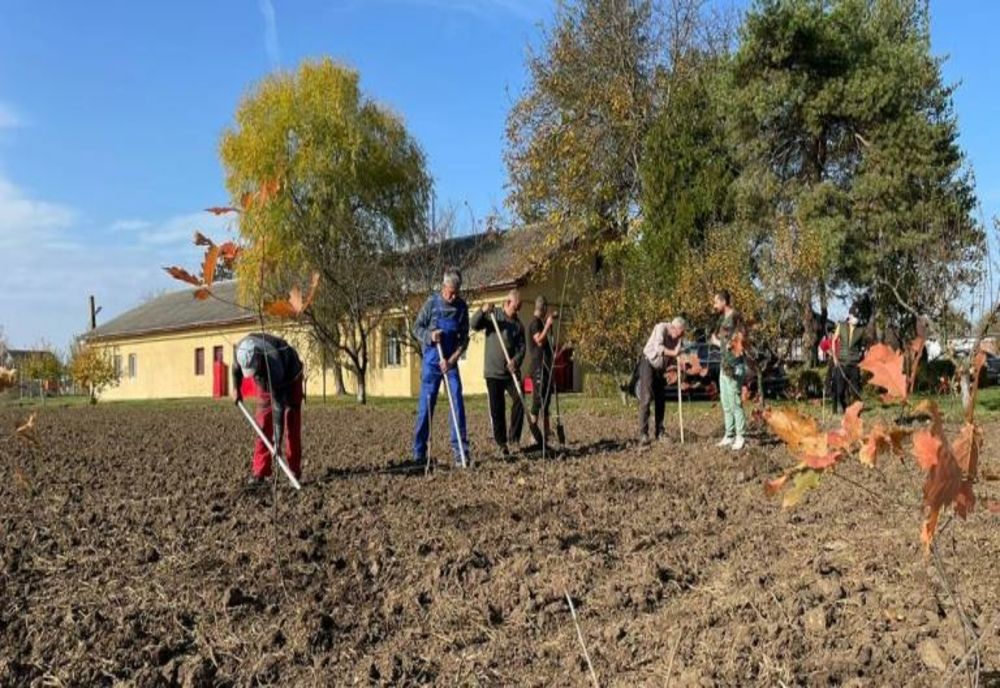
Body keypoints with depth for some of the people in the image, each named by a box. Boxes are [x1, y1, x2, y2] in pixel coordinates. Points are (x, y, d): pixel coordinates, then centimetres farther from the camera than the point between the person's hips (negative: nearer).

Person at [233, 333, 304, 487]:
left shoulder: (273, 363, -44)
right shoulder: (242, 349, -32)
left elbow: (278, 406, -42)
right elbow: (237, 366, -2)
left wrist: (278, 442, -40)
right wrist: (236, 388, 8)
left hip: (290, 378, -4)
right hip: (265, 380, 4)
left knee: (292, 424, -8)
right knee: (262, 424, -5)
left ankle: (294, 469, 2)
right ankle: (260, 472, -5)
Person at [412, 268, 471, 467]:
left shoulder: (462, 307, -1)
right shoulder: (432, 302, -6)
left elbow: (464, 338, -1)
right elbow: (416, 328, 0)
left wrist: (452, 359, -13)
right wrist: (430, 336, -20)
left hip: (451, 363, 2)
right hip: (431, 363, -2)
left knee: (458, 404, -5)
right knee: (426, 406, 1)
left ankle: (461, 452, 0)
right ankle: (419, 453, 10)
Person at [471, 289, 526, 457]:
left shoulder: (519, 325, 8)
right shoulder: (493, 315, 1)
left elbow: (522, 347, 1)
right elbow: (474, 325, -9)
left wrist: (516, 361, -18)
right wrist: (482, 311, -27)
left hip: (512, 372, 2)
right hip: (493, 372, -2)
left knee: (519, 400, -14)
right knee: (497, 409, 2)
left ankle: (513, 437, 0)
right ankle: (501, 443, 14)